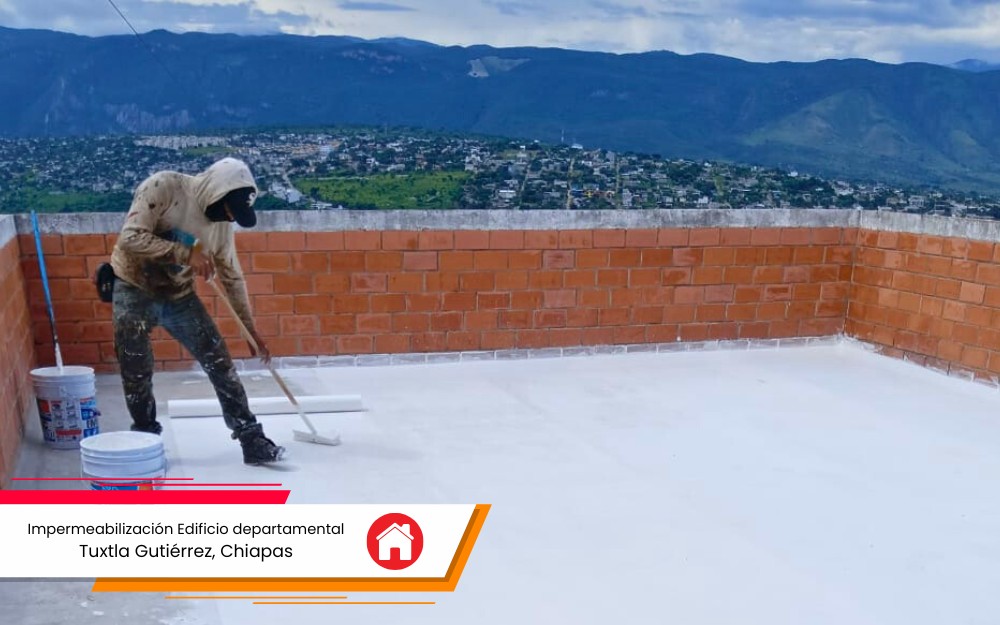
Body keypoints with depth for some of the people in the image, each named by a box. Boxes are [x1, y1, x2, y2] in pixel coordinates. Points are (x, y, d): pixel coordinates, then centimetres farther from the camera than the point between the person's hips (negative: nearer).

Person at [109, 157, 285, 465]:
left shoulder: (222, 222, -5)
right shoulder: (163, 187, -21)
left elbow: (232, 277, 5)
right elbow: (131, 238, -29)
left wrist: (251, 330, 7)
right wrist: (186, 254, -34)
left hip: (179, 294, 4)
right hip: (135, 290, -4)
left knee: (221, 363, -3)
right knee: (137, 376, -2)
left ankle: (252, 440, 3)